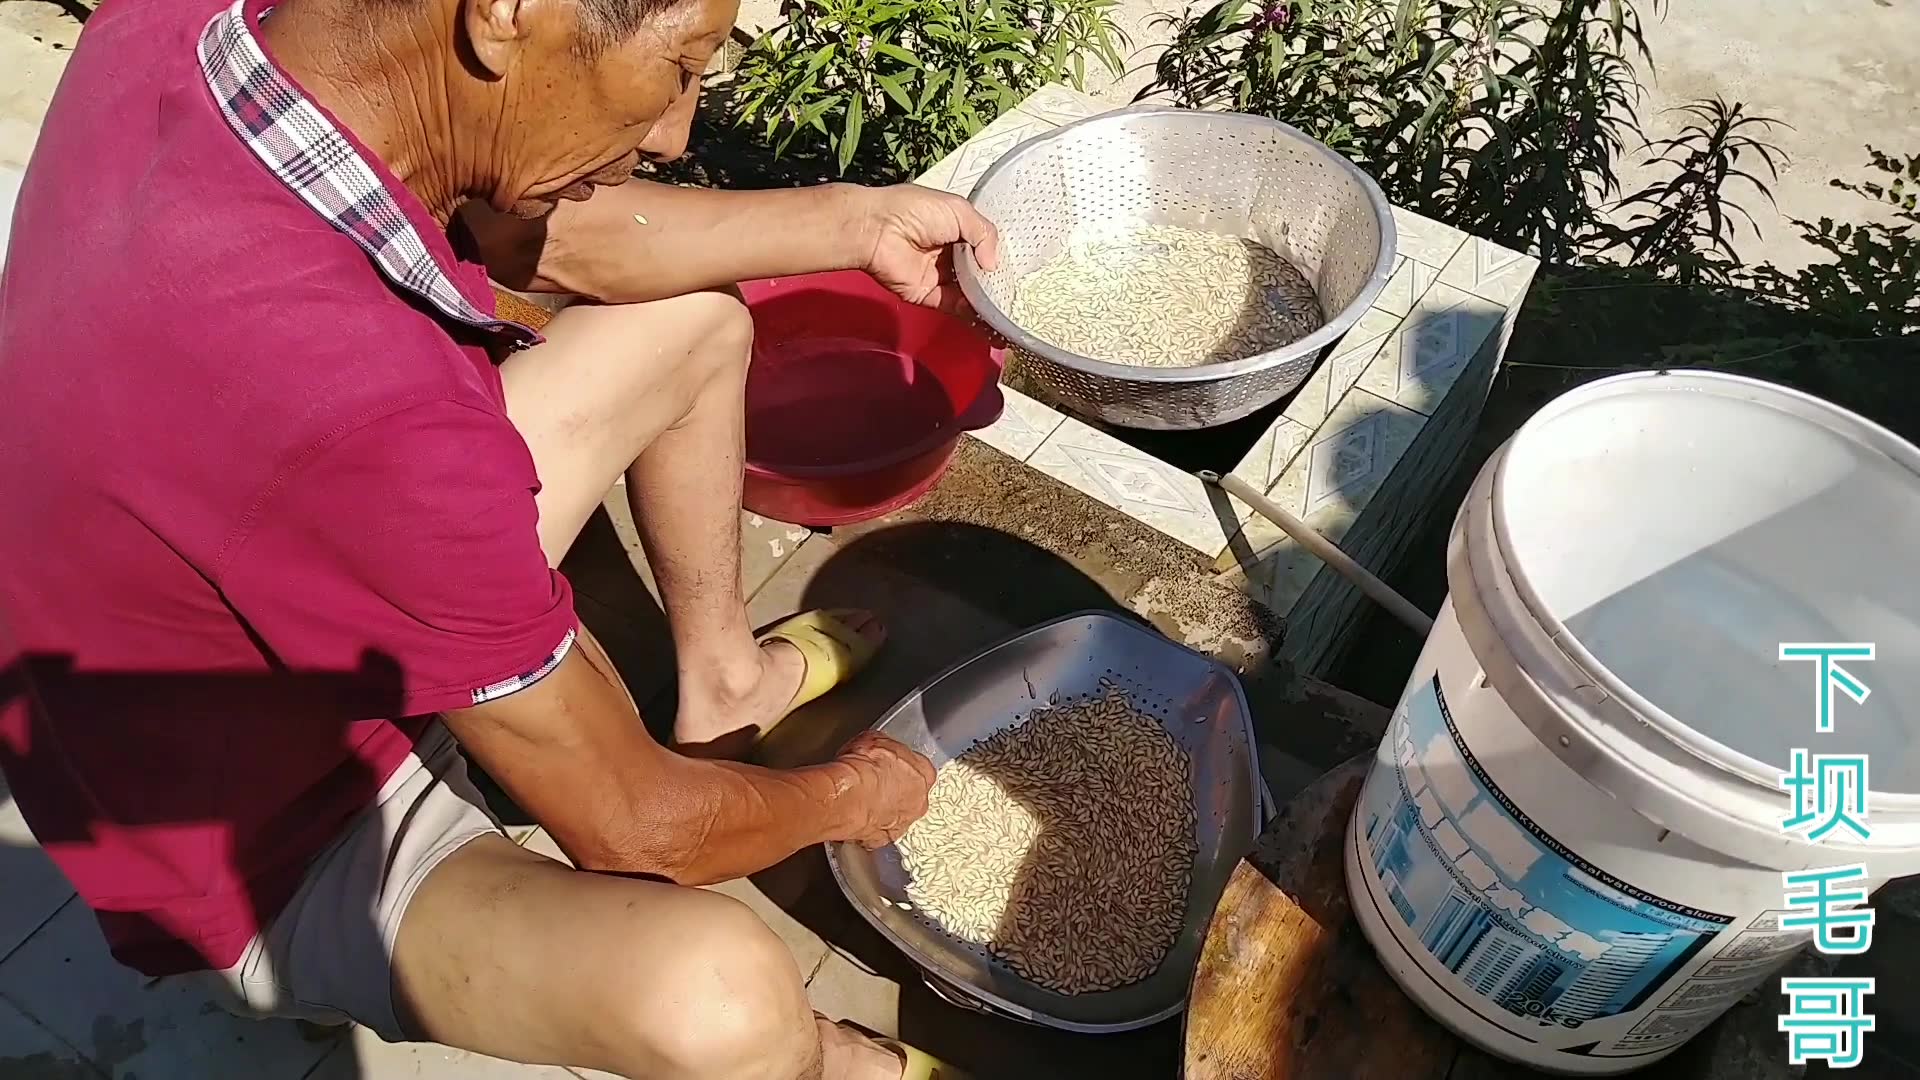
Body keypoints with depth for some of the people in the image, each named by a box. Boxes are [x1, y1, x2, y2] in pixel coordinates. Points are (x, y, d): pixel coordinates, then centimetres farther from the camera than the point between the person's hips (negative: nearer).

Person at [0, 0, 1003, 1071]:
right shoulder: (362, 411, -43)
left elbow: (542, 232, -1)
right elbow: (634, 826, -27)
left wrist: (857, 221, 0)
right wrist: (846, 796, -7)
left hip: (320, 607, 8)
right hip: (290, 852, -7)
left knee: (698, 311, 7)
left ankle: (722, 686, 29)